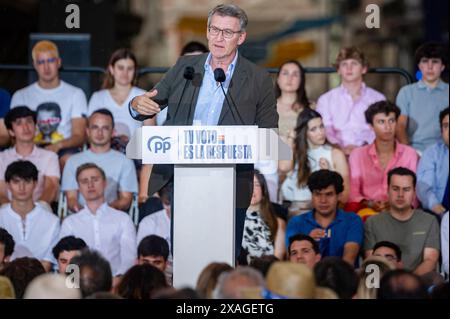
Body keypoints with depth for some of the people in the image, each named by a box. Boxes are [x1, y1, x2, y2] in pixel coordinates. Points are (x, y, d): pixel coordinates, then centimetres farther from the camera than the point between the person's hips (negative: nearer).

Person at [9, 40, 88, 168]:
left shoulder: (75, 94, 15)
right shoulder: (20, 96, 18)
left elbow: (79, 137, 6)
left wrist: (58, 145, -16)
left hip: (65, 149, 0)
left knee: (68, 160, -38)